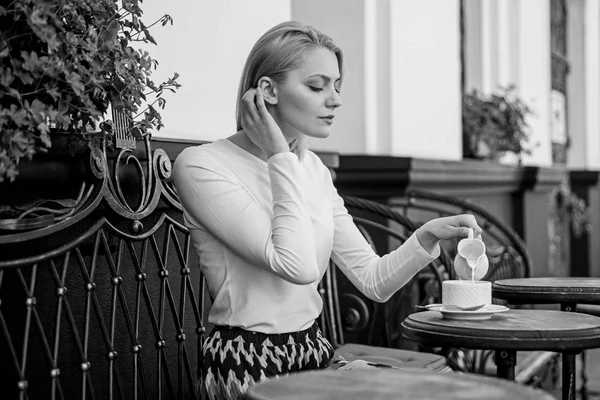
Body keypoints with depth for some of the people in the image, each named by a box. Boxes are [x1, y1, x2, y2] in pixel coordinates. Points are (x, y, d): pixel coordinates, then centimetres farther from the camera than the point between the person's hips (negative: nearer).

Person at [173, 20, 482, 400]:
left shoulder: (313, 169, 8)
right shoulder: (200, 166, -13)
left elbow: (373, 281, 6)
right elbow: (297, 266, -23)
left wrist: (428, 236, -10)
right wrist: (281, 158, -15)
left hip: (315, 353, 7)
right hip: (247, 368, -6)